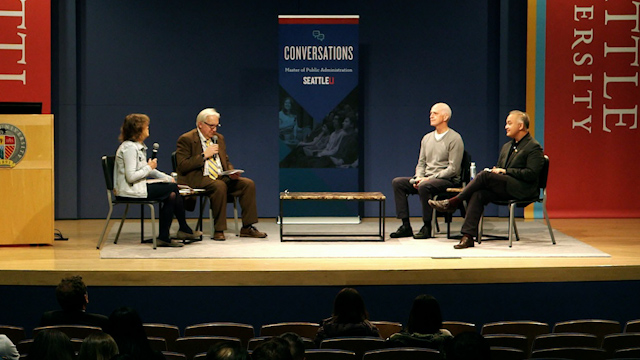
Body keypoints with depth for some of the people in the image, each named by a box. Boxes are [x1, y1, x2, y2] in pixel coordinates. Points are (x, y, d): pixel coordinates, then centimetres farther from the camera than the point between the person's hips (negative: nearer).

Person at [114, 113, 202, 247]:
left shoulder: (138, 146, 16)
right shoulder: (129, 148, -17)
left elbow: (147, 170, 20)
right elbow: (131, 177, -24)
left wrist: (167, 178, 8)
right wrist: (149, 167, -11)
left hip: (138, 187, 10)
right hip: (130, 190, -10)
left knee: (171, 196, -3)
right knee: (173, 188, -8)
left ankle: (164, 237, -1)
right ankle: (184, 229, 3)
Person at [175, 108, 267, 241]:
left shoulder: (219, 138, 19)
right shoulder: (186, 139, -3)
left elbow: (226, 162, 26)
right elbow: (182, 166, -12)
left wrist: (231, 172, 2)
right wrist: (204, 155, -14)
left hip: (221, 177, 7)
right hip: (198, 180, -7)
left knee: (248, 184, -13)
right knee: (220, 186, -37)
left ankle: (247, 228, -11)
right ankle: (219, 230, -30)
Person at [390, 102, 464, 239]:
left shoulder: (454, 139, -6)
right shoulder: (427, 138, 17)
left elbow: (453, 169, -13)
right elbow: (421, 163, 18)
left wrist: (430, 178, -18)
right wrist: (418, 178, -4)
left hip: (447, 180, -8)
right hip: (426, 178, 8)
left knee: (424, 186, -37)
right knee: (397, 182, -9)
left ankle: (427, 227, -25)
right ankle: (406, 226, -13)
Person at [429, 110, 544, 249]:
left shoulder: (534, 147, -2)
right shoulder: (507, 146, 25)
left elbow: (531, 174, -12)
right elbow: (499, 167, 28)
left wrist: (505, 171, -14)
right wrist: (495, 170, 3)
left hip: (523, 189, -7)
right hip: (503, 188, 7)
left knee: (485, 175, -26)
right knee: (477, 195, -24)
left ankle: (453, 202, -16)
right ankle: (468, 236, -30)